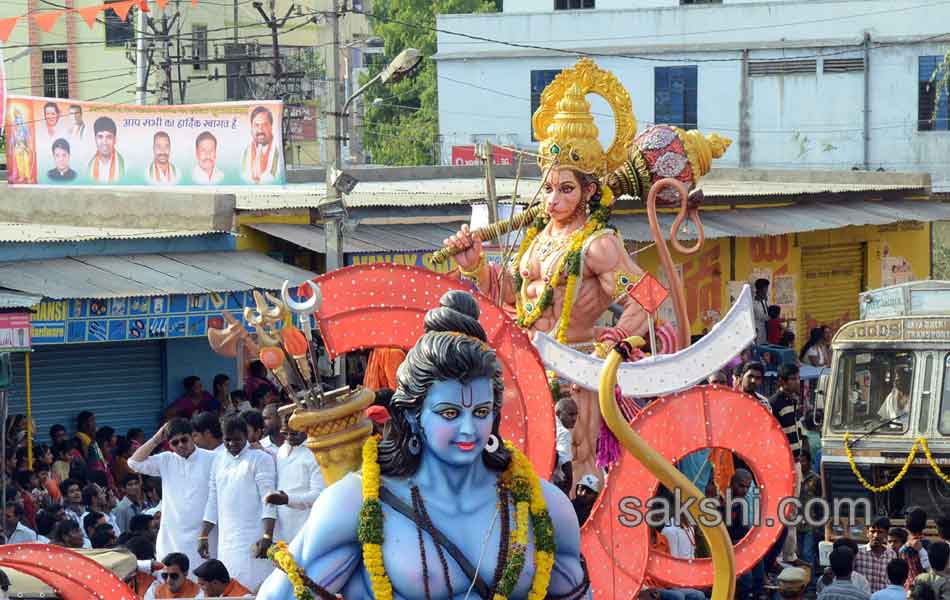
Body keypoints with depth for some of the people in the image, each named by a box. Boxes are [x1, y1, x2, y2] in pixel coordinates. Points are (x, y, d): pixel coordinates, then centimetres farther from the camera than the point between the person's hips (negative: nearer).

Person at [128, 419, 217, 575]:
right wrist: (156, 439, 3)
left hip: (201, 536, -3)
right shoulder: (166, 461, 12)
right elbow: (134, 462, 6)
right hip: (172, 538, 3)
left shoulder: (211, 459, 1)